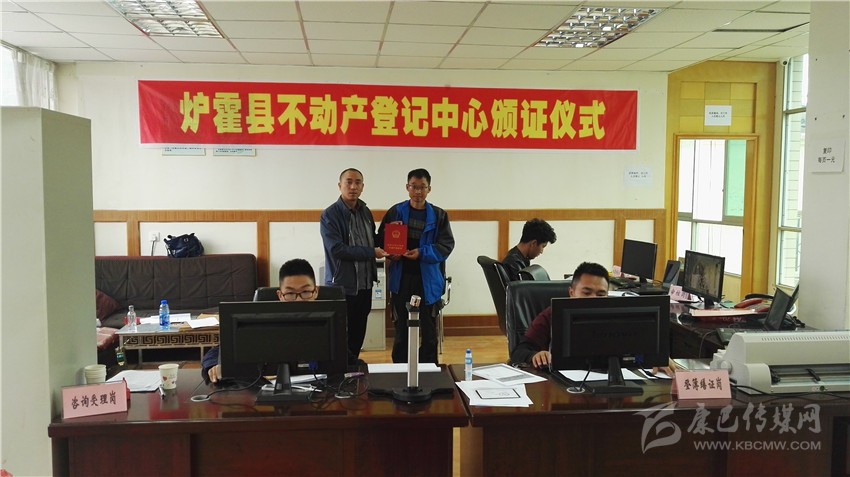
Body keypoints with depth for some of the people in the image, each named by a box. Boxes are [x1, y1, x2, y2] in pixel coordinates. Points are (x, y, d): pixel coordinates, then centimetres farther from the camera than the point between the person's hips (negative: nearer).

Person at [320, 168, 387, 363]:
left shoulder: (365, 211, 9)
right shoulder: (330, 215, -12)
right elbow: (336, 249, -20)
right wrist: (371, 252, -16)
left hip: (365, 284, 7)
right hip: (342, 286, -6)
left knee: (358, 335, 15)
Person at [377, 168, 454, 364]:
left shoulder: (439, 215, 0)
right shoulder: (395, 212, 2)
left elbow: (446, 245, -5)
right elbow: (381, 241, 6)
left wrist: (422, 253, -18)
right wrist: (391, 252, -15)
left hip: (428, 280, 0)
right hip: (401, 278, 0)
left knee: (429, 329, 9)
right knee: (401, 328, 9)